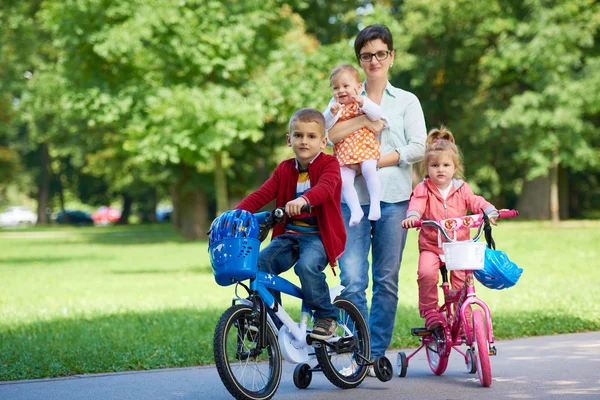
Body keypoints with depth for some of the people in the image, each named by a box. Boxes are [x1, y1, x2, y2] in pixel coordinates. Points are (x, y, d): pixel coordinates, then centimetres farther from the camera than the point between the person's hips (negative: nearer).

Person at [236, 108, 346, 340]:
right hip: (289, 234, 5)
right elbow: (261, 195, 4)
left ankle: (326, 316, -13)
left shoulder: (328, 164, -2)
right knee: (260, 264, -18)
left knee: (307, 264, -33)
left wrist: (304, 199, -47)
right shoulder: (285, 170, 13)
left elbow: (325, 187, -25)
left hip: (319, 235, -5)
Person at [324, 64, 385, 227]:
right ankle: (355, 209, -11)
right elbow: (325, 125, 0)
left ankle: (375, 203, -22)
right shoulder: (334, 106, 11)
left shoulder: (363, 102, 4)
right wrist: (332, 113, -18)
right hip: (343, 151, 3)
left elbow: (377, 115, -12)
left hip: (365, 146, -3)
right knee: (344, 180, -15)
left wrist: (362, 103, -25)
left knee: (369, 169, -28)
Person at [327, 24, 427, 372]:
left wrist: (374, 162, -9)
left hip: (393, 199, 0)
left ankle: (378, 353, 10)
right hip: (353, 198, 0)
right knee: (353, 281, -10)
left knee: (387, 280, 3)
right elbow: (325, 135, -4)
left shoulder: (407, 101, 13)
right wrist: (365, 120, -12)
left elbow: (418, 148, 0)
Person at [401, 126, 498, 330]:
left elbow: (475, 202, -3)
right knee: (426, 272, -26)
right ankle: (429, 310, -7)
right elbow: (417, 204, -18)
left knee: (461, 279, -12)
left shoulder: (461, 189, 7)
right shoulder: (423, 189, -1)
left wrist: (490, 211, -24)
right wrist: (412, 216, -41)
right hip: (430, 246, -2)